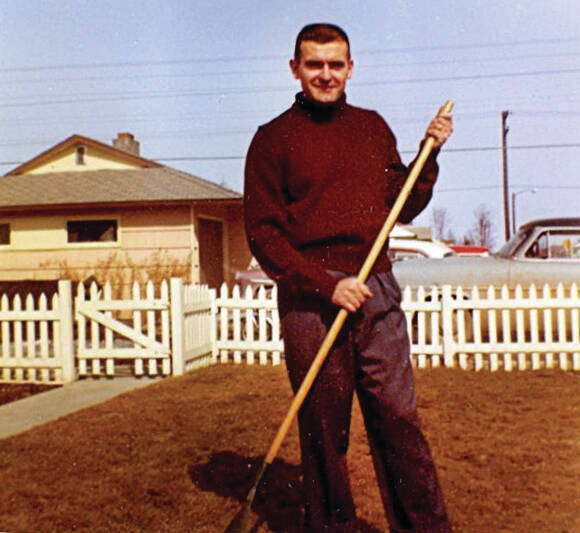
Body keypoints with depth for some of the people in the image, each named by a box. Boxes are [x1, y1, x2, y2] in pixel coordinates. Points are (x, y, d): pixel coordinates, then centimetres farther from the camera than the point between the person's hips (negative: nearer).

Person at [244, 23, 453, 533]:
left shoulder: (373, 127, 17)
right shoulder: (273, 138, 4)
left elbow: (403, 208, 21)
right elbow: (262, 232, -4)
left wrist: (429, 153, 7)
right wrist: (326, 284, -14)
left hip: (377, 294, 3)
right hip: (310, 300, -3)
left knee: (399, 418, 3)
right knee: (324, 431, 3)